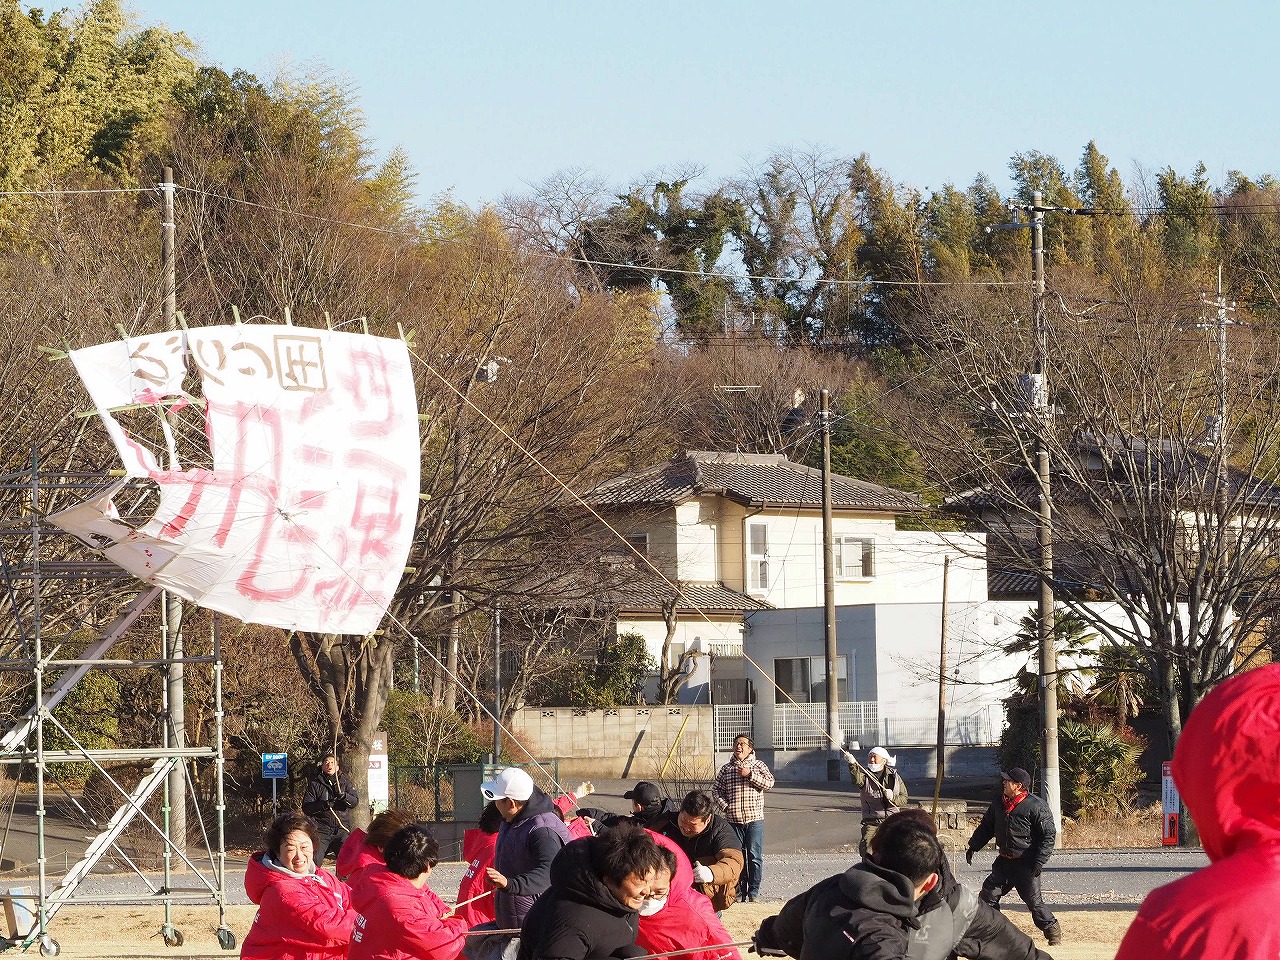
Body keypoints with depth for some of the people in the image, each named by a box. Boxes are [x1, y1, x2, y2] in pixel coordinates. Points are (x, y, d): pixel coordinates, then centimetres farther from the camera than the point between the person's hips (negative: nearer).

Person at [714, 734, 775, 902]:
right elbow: (718, 790, 12)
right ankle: (739, 891, 9)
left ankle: (754, 891, 2)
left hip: (755, 819, -2)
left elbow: (769, 782, -7)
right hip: (733, 820, 2)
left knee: (755, 856, -3)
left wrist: (749, 774, -14)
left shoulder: (758, 766, 7)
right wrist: (725, 805, -4)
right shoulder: (726, 769, 12)